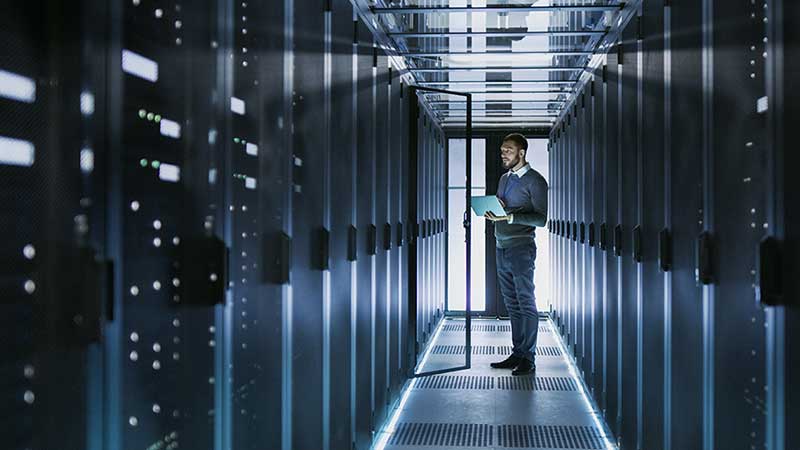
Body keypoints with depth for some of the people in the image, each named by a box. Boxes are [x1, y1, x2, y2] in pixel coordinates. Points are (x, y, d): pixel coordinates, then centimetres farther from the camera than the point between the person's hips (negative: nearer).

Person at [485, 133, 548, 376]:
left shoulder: (535, 181, -6)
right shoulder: (504, 178, 17)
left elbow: (541, 219, -12)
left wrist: (510, 216, -21)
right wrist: (492, 212, 0)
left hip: (521, 249, -7)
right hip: (502, 247, 7)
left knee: (526, 303, -4)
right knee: (512, 304, 10)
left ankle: (528, 358, -1)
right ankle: (517, 354, 15)